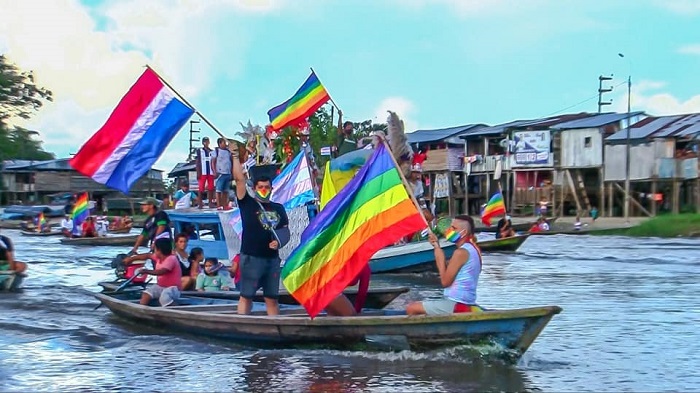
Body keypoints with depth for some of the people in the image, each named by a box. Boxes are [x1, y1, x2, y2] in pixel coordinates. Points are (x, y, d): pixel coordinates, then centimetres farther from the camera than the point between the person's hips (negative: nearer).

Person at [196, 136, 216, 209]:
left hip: (210, 172, 4)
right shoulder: (199, 150, 3)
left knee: (211, 188, 3)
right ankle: (200, 204, 1)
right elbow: (197, 162, 0)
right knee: (201, 189, -2)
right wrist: (198, 173, -9)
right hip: (203, 172, -3)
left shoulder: (211, 151, 14)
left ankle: (210, 203, 8)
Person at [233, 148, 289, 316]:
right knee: (246, 295, -1)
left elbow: (285, 230, 16)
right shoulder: (248, 203, 0)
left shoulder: (278, 208, 12)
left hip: (272, 258, 4)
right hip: (251, 258, -4)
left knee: (272, 297, 9)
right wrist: (236, 156, -8)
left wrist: (280, 242, -5)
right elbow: (239, 178, -8)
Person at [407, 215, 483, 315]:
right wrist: (437, 247, 9)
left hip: (456, 305, -11)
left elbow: (445, 282, -17)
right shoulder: (472, 248, 11)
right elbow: (447, 271, 15)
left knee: (411, 309, -9)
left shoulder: (460, 252, -18)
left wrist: (440, 258, -9)